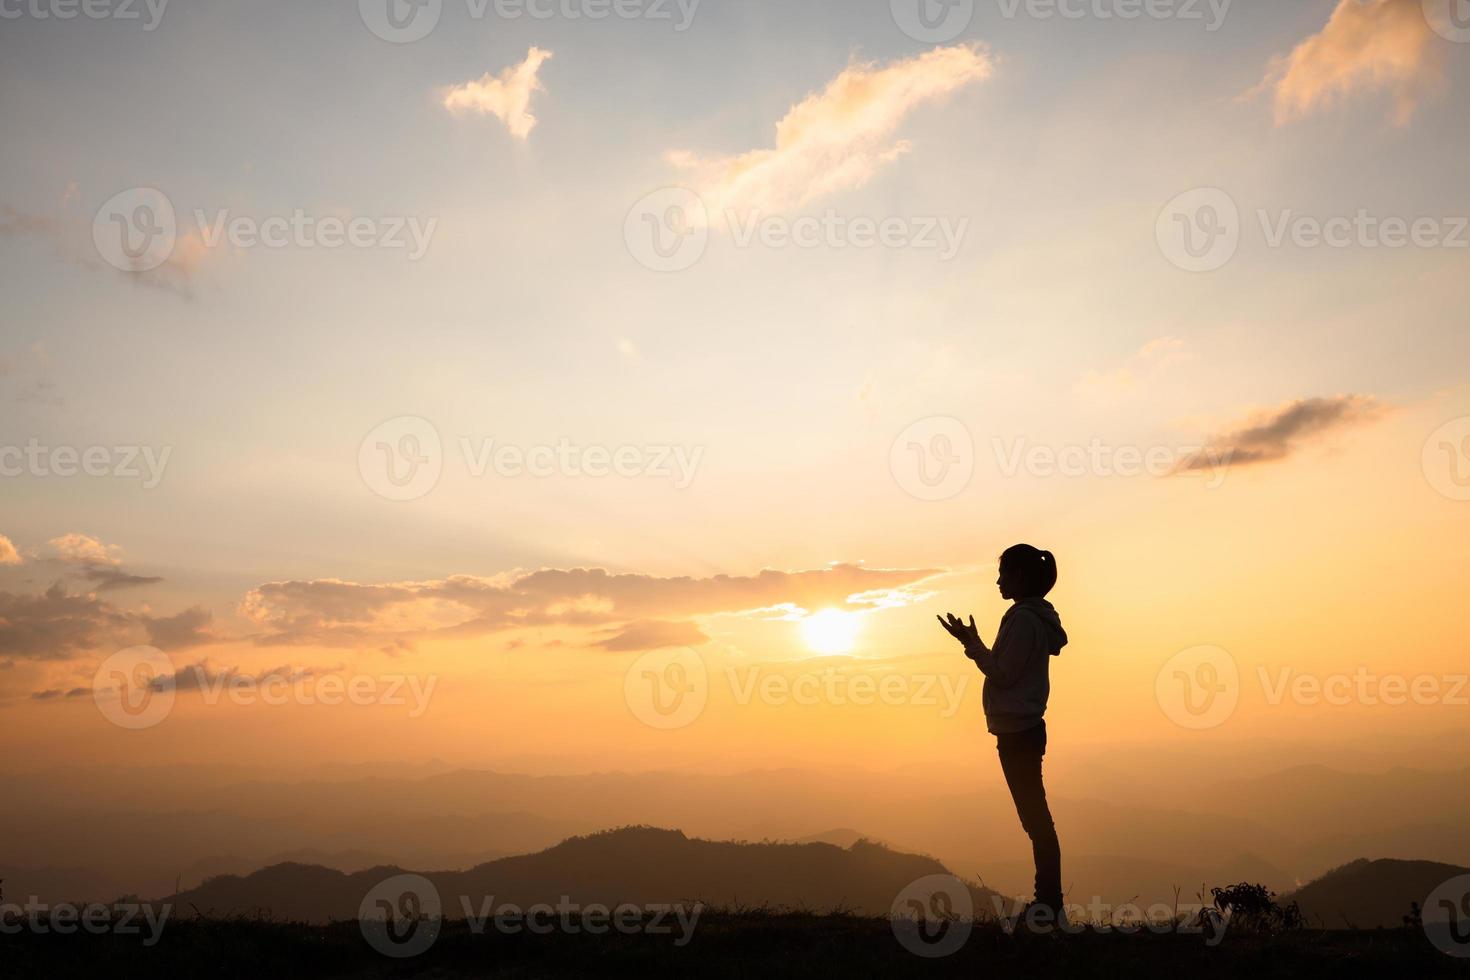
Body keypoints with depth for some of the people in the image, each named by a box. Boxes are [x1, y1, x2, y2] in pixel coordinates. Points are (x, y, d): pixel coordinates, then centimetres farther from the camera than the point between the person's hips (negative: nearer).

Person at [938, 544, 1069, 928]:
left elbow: (1003, 675, -17)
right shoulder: (1035, 616, 15)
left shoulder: (1024, 618, -15)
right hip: (1024, 728, 10)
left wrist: (972, 644, -10)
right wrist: (974, 644, 16)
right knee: (1035, 816, 11)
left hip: (1018, 731, -10)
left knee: (1035, 816, -7)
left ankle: (1049, 904, -3)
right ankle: (1048, 901, 16)